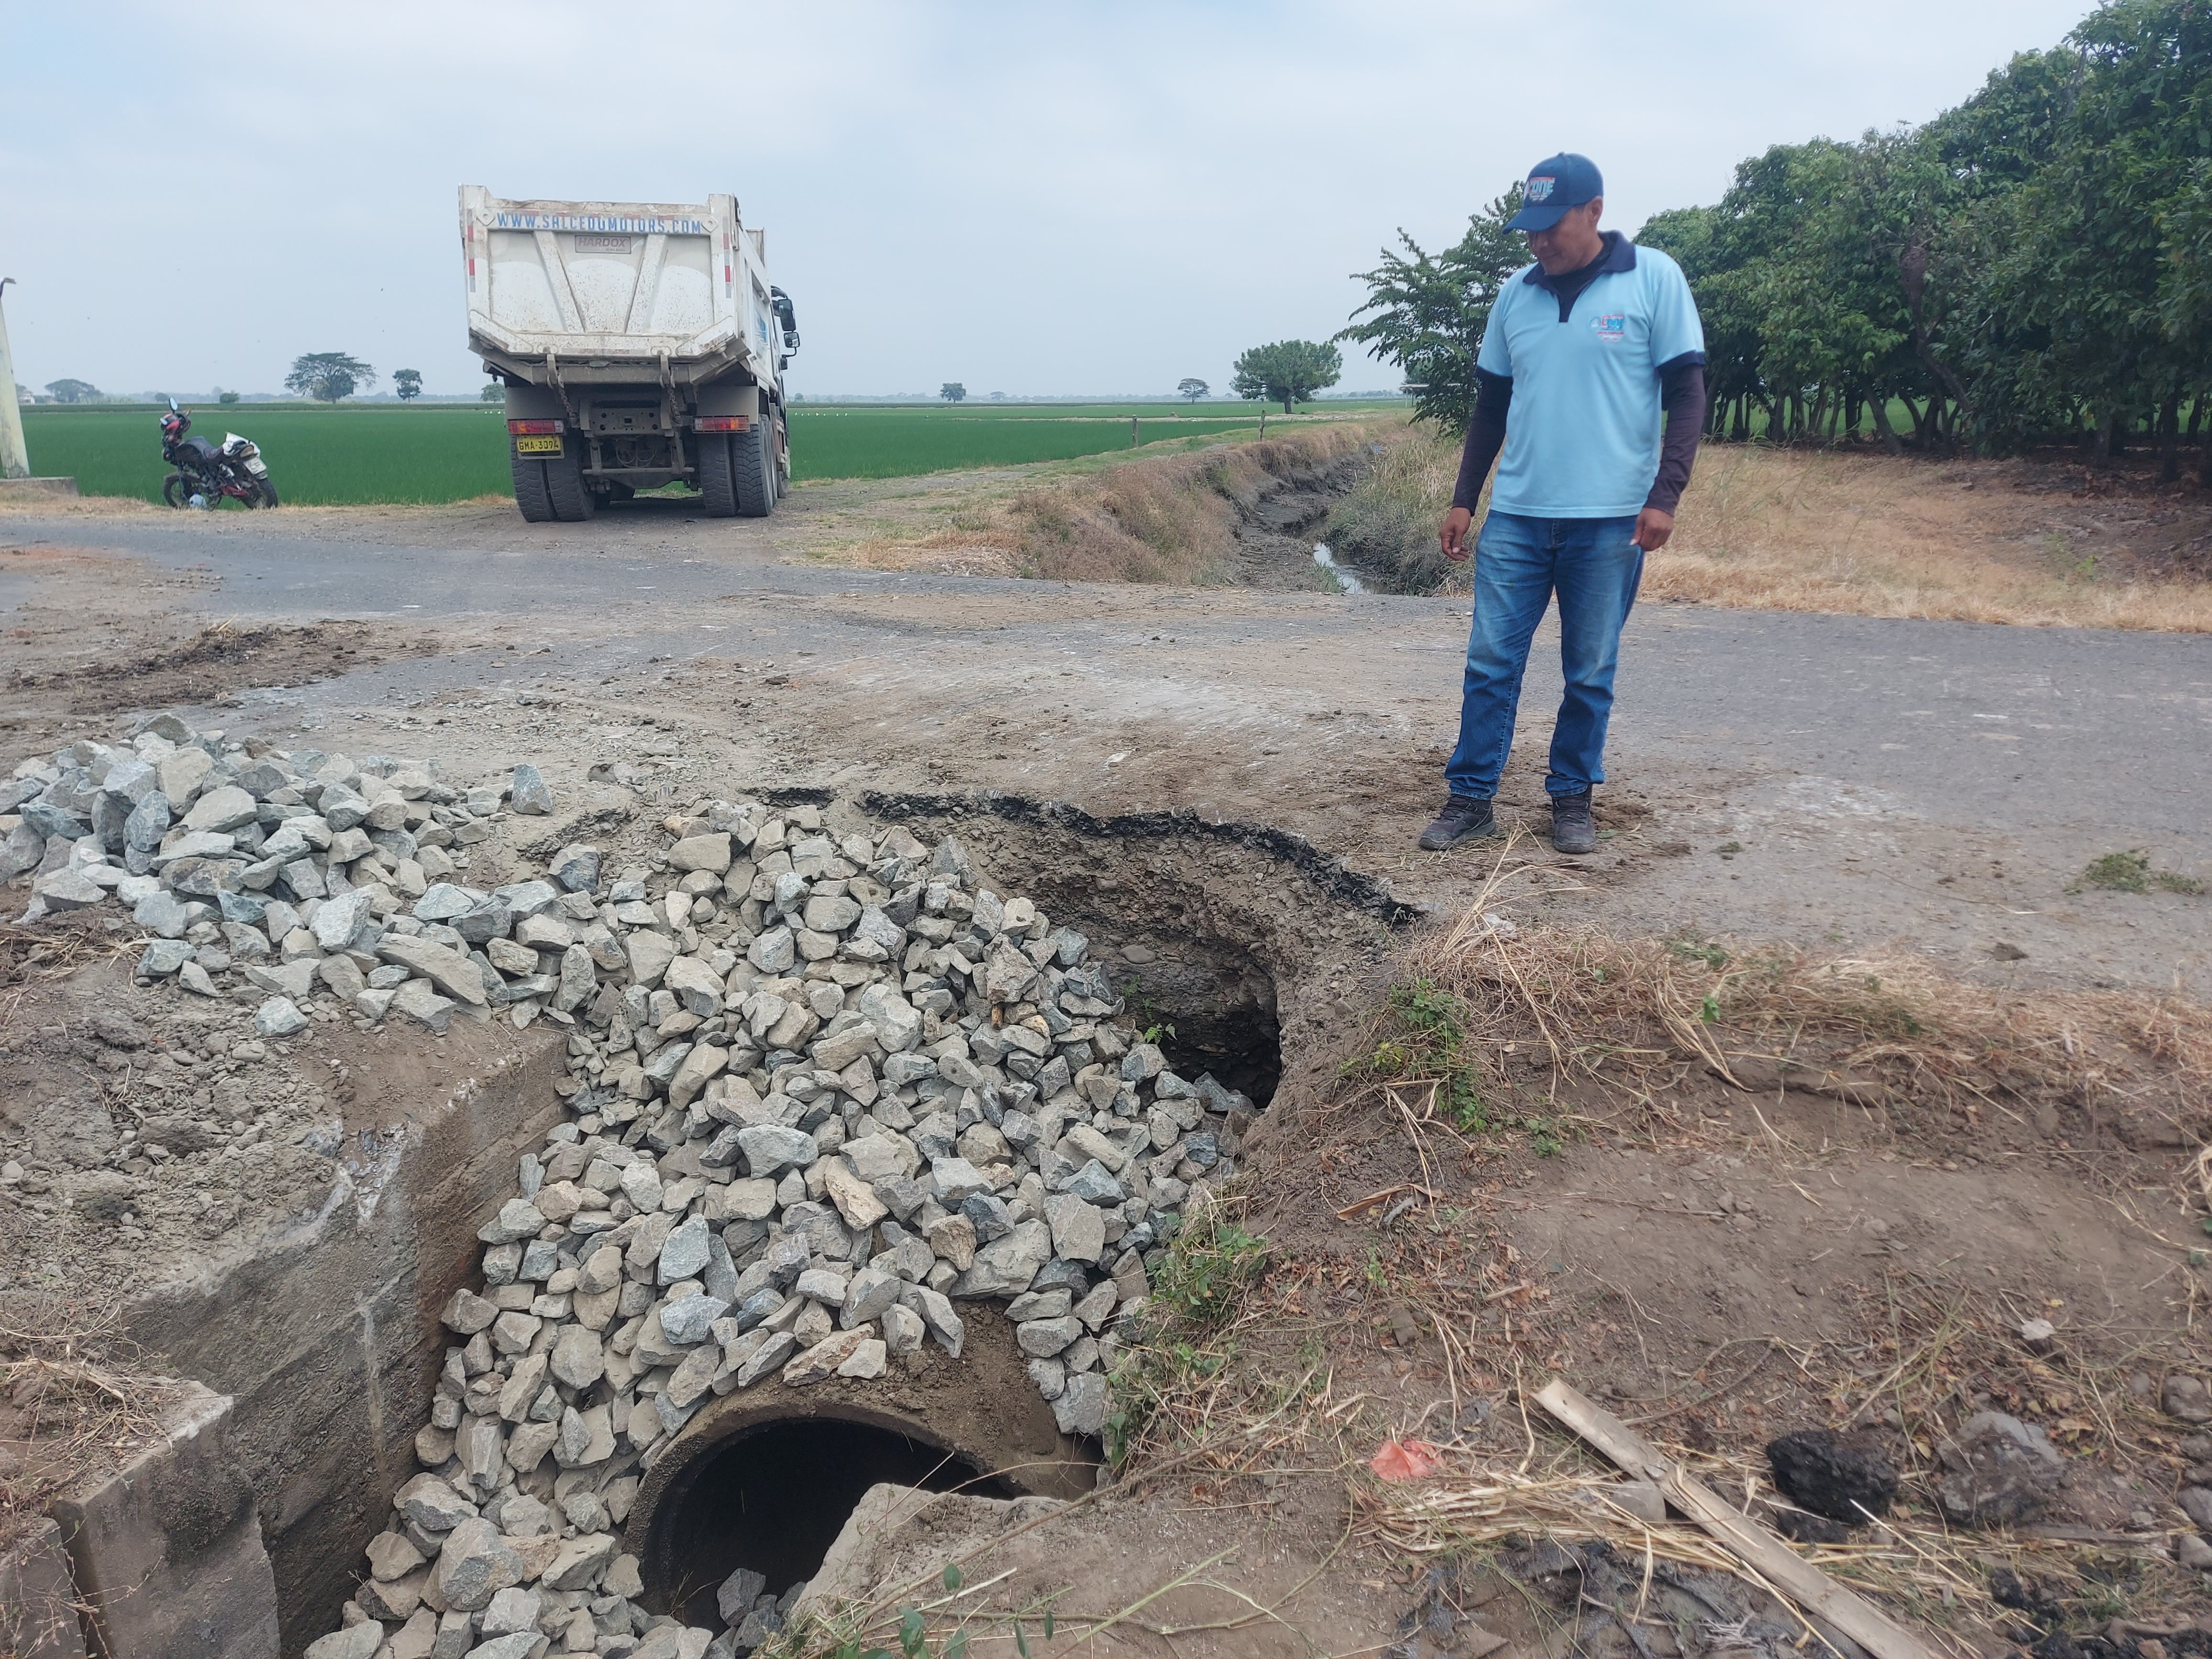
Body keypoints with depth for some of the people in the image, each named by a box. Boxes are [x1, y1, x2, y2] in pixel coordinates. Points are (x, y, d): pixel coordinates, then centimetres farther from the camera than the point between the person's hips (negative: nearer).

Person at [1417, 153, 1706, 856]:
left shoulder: (1654, 279, -1)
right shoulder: (1515, 293, 9)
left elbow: (1686, 396, -2)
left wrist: (1664, 495, -13)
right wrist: (1463, 500, 11)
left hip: (1609, 520, -3)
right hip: (1515, 516, 3)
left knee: (1590, 671, 5)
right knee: (1490, 660, 2)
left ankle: (1573, 799, 19)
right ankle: (1471, 798, 11)